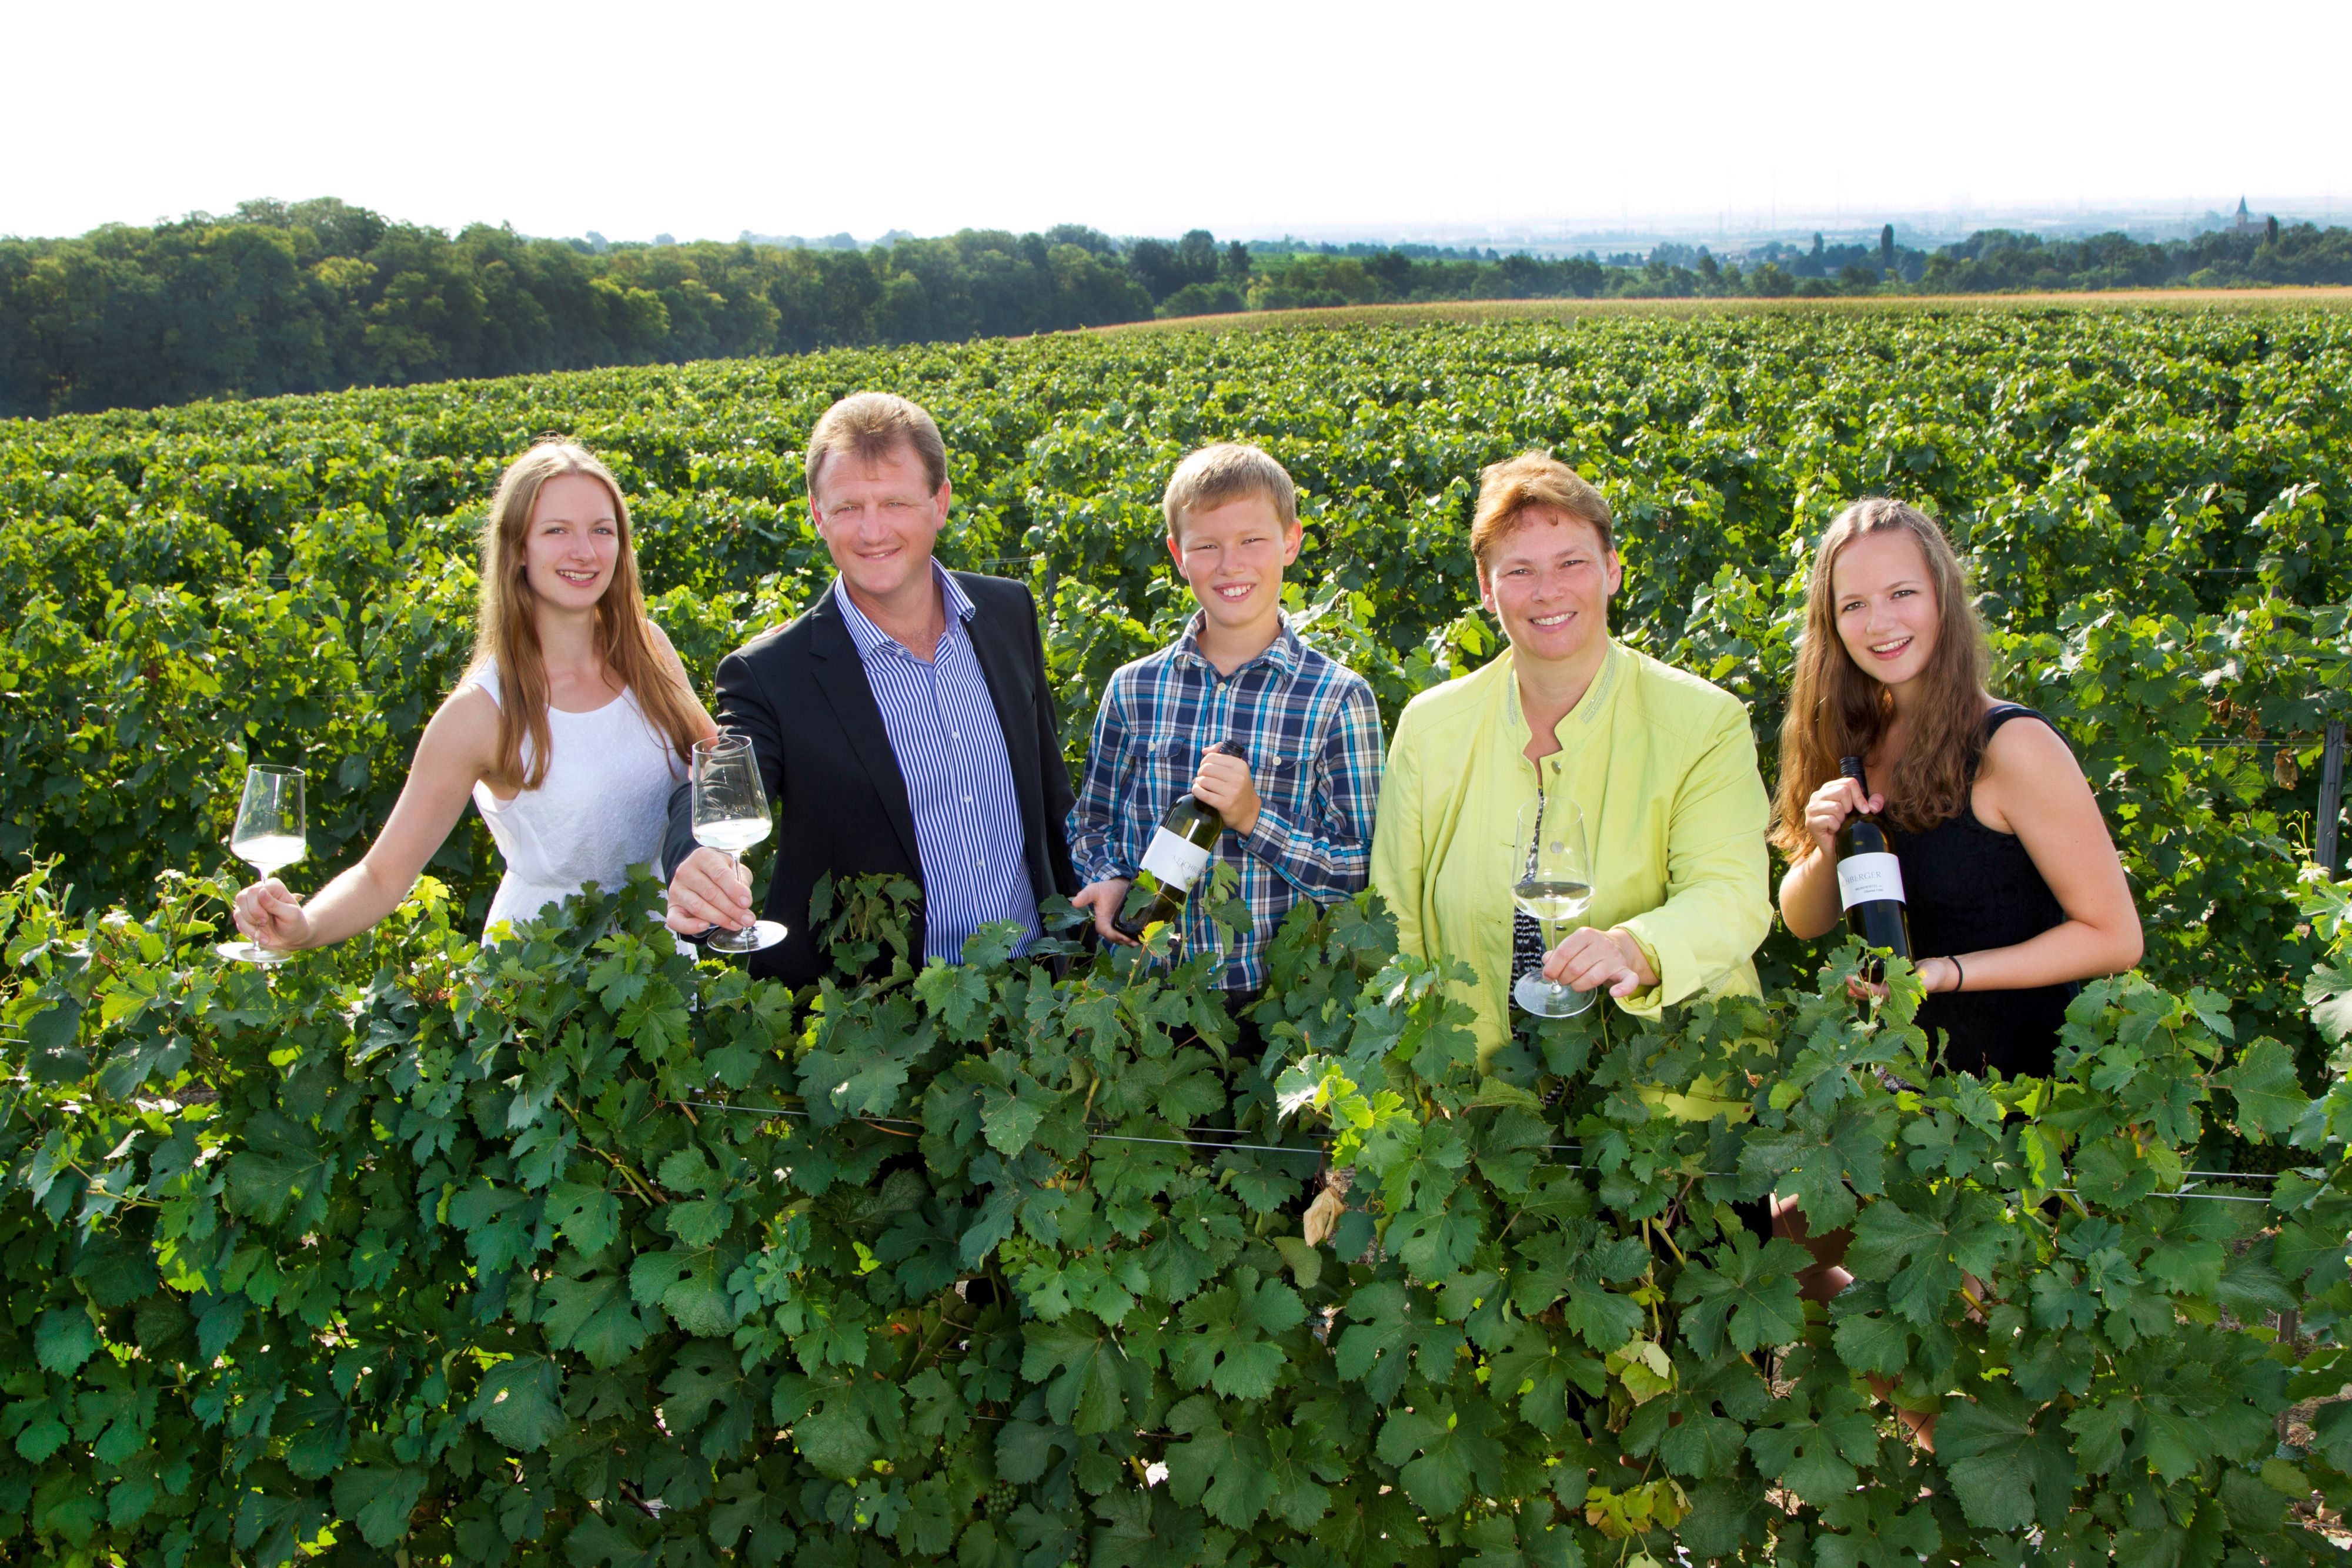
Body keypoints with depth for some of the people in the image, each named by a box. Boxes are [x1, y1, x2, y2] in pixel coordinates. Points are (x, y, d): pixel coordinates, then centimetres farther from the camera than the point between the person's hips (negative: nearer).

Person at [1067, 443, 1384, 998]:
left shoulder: (1338, 697, 0)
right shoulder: (1133, 690, 7)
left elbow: (1362, 875, 0)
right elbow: (1092, 823, 20)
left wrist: (1254, 820, -12)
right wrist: (1110, 882, -1)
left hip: (1281, 994, -2)